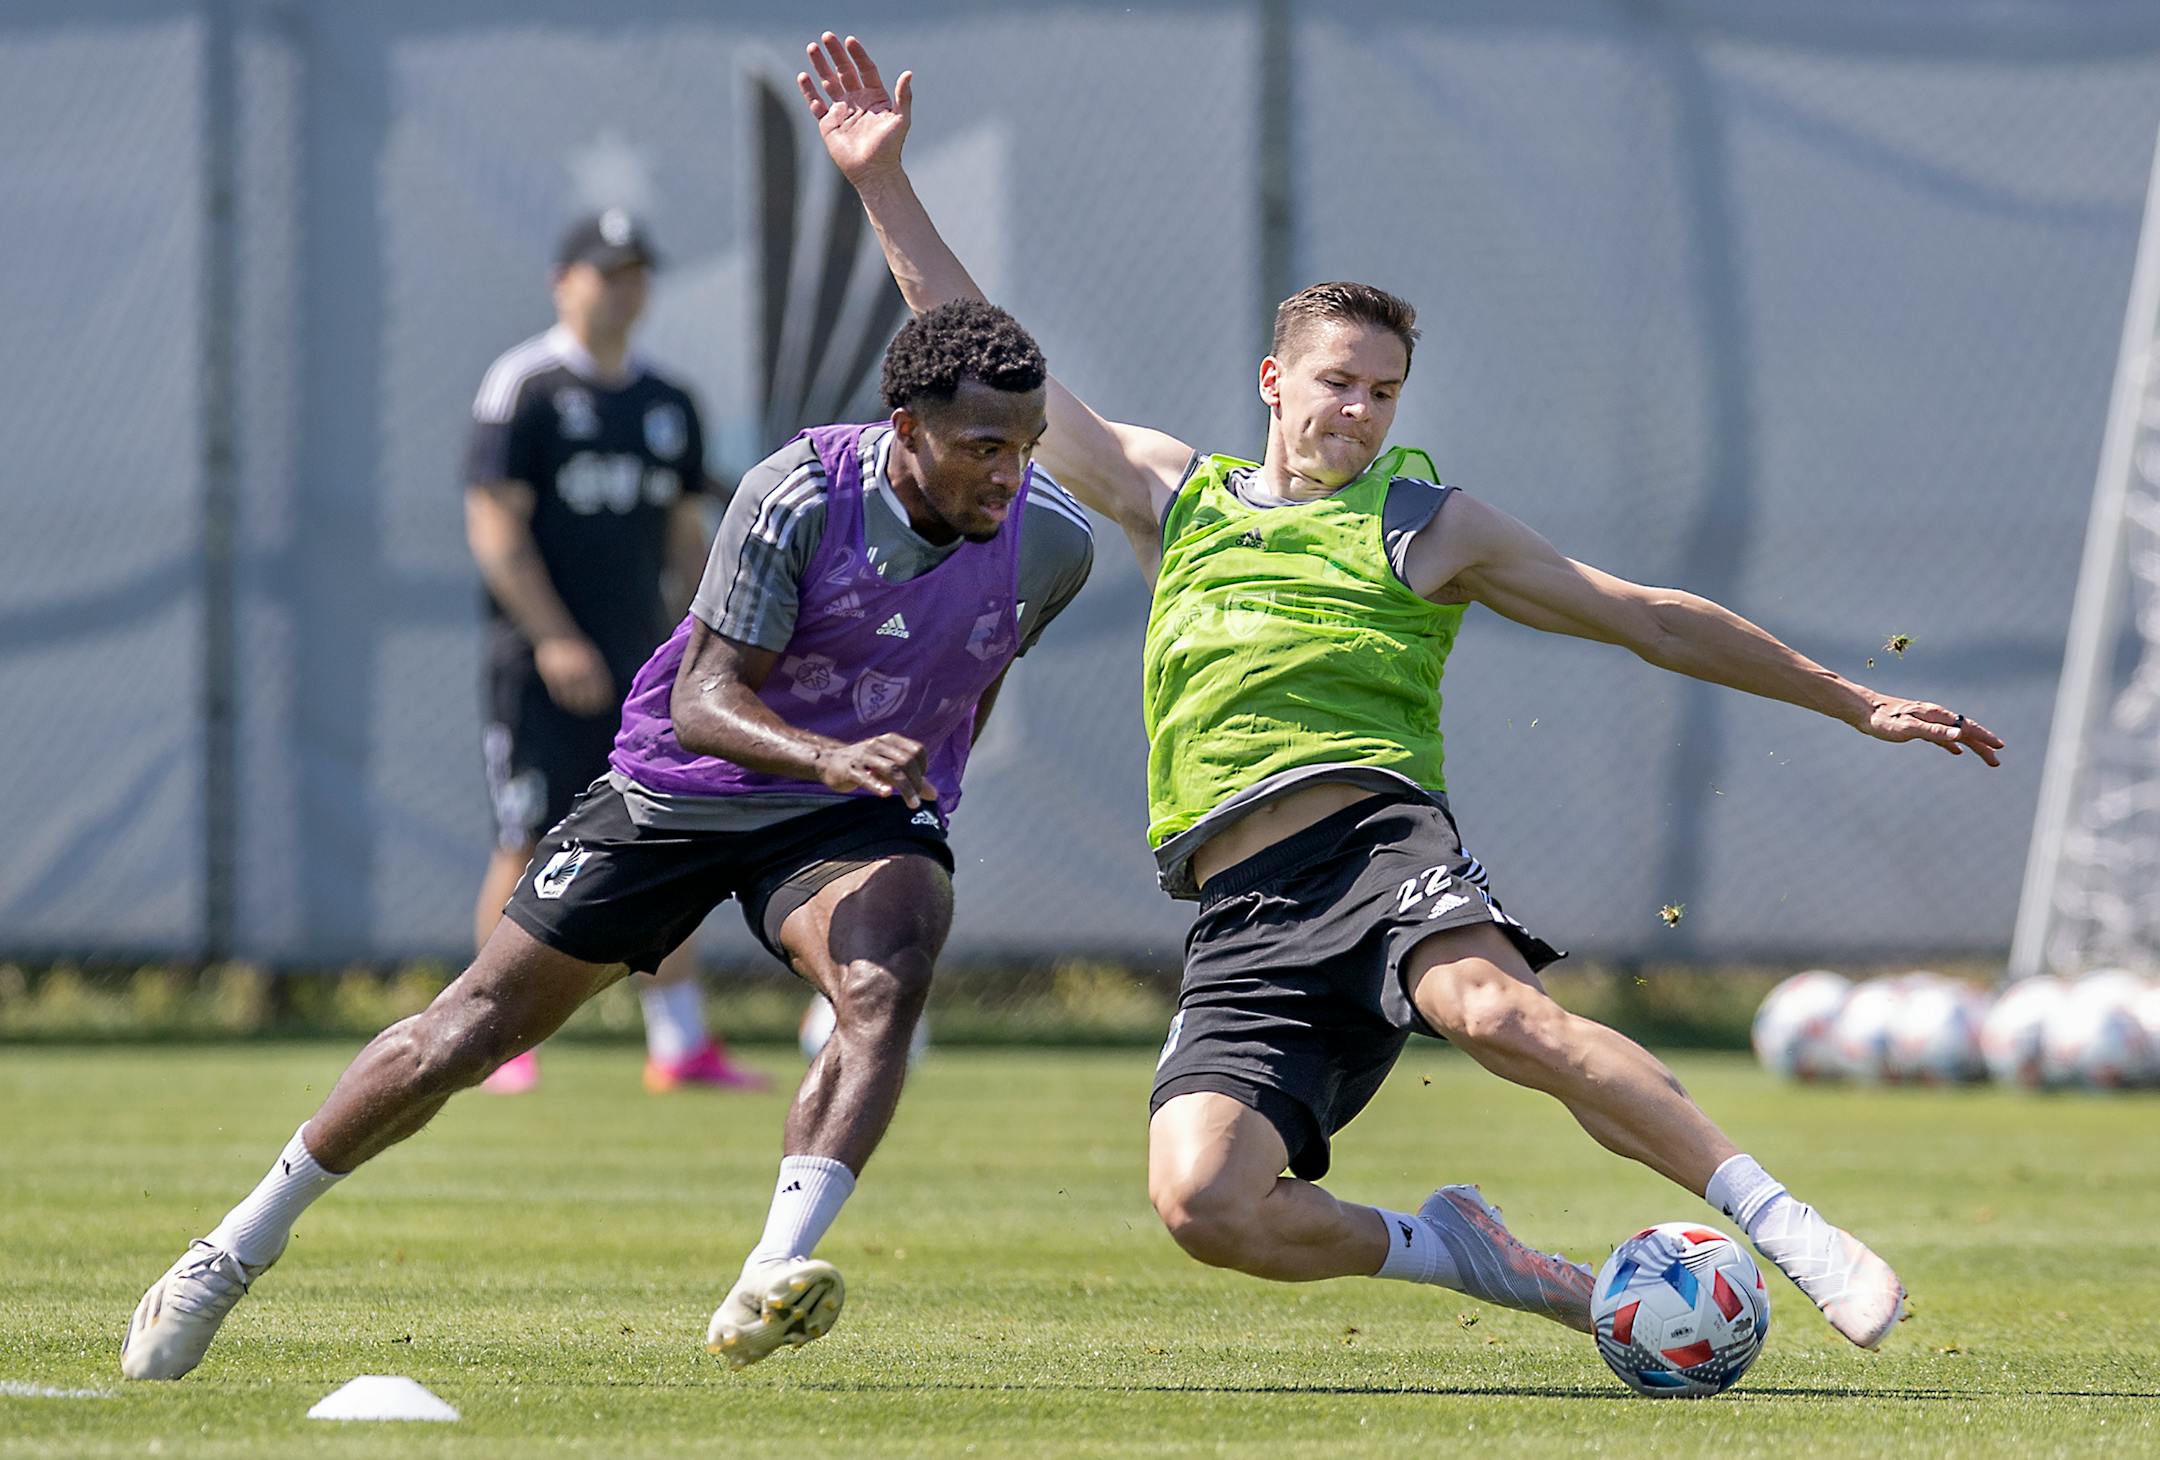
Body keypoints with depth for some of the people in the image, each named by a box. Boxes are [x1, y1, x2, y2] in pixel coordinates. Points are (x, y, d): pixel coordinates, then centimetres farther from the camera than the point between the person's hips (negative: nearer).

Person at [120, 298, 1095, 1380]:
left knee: (887, 977, -33)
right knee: (465, 1034, 2)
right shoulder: (796, 498, -26)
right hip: (680, 792, -2)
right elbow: (704, 700, -28)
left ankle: (766, 1290, -40)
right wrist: (829, 756, -46)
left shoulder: (1052, 542, -13)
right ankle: (238, 1248, 22)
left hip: (855, 819, 2)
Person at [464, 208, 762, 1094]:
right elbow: (495, 529, -11)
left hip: (640, 661, 6)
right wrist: (554, 639, -18)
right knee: (529, 850, -5)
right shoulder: (523, 388, -5)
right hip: (543, 665, -6)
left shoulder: (667, 405, 14)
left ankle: (681, 1045, 5)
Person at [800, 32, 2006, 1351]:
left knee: (1495, 1009, -38)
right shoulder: (1174, 496, 23)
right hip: (1243, 912, 3)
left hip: (1378, 836, -3)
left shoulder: (1429, 525, 16)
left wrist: (1852, 702, 20)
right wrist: (885, 183, 19)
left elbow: (1653, 621, 20)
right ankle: (1442, 1248, 2)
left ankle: (1786, 1226, -36)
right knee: (1202, 1200, -23)